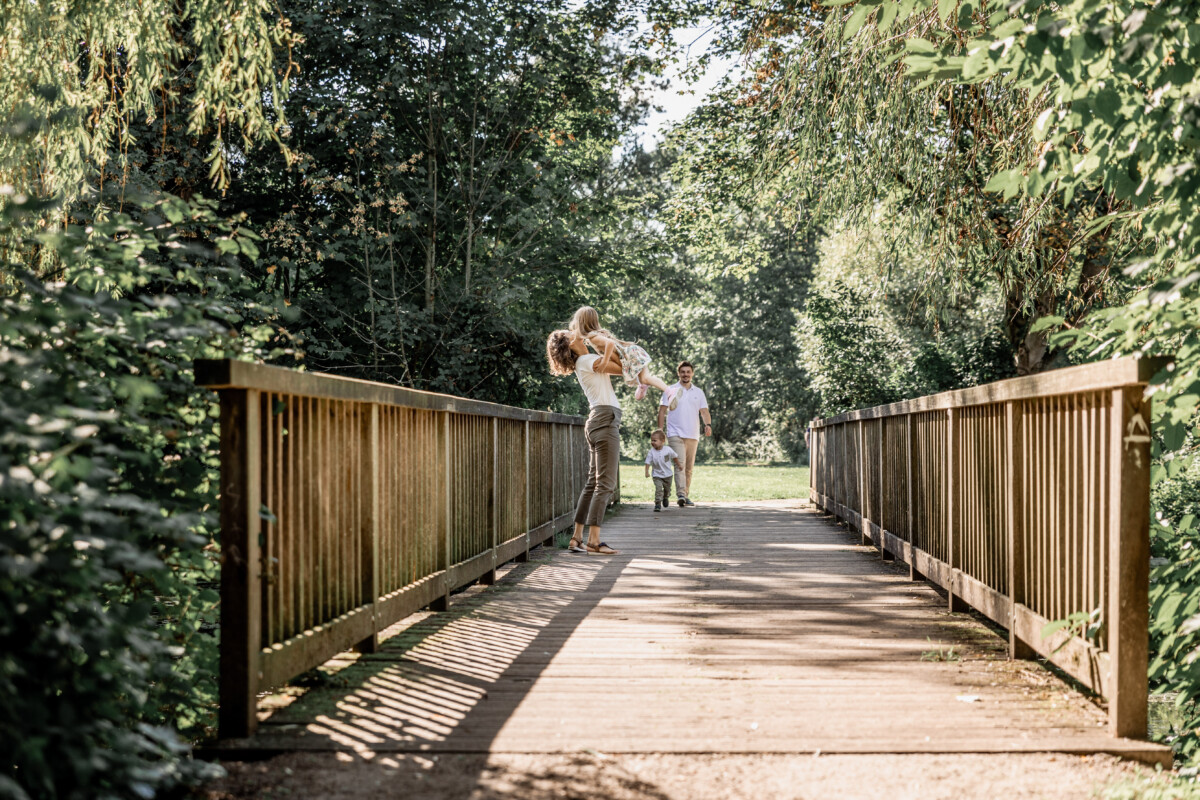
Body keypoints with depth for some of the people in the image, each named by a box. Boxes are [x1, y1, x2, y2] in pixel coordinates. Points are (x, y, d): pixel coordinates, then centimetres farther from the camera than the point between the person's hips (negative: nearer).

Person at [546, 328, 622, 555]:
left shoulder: (584, 363, 20)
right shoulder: (590, 361, -6)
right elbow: (622, 368, -2)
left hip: (597, 419, 10)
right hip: (606, 418, -10)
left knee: (593, 482, 10)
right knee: (605, 483, -11)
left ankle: (577, 538, 10)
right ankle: (594, 541, -16)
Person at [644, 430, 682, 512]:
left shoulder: (668, 450, -11)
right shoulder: (651, 452, -13)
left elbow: (675, 457, 6)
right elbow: (648, 462, -11)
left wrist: (678, 464, 16)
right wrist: (647, 471, -22)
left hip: (667, 475, 2)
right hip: (657, 475, -2)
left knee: (667, 489, 18)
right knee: (658, 488, -20)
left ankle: (666, 499, 47)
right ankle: (658, 504, -16)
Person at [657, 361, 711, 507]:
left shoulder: (698, 392, 13)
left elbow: (704, 411, 8)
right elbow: (662, 411, 4)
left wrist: (708, 424, -12)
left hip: (693, 435, 4)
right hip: (675, 434, -4)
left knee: (689, 467, 7)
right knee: (680, 464, -18)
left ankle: (687, 495, 14)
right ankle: (681, 495, -29)